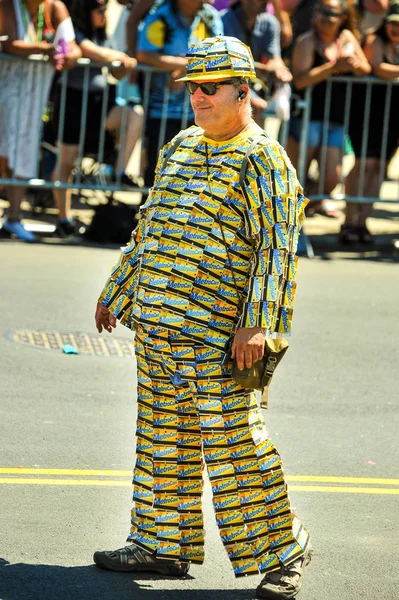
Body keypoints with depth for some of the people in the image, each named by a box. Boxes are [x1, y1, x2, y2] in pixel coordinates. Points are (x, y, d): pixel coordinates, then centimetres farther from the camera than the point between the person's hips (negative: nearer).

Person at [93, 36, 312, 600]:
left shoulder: (263, 160, -8)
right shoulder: (179, 148, 16)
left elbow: (277, 245, -14)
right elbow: (148, 229, 24)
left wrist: (256, 323, -21)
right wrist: (116, 293, 25)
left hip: (217, 332, -8)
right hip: (156, 322, 8)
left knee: (234, 440, -6)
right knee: (163, 437, 12)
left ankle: (283, 548, 5)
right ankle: (164, 545, 21)